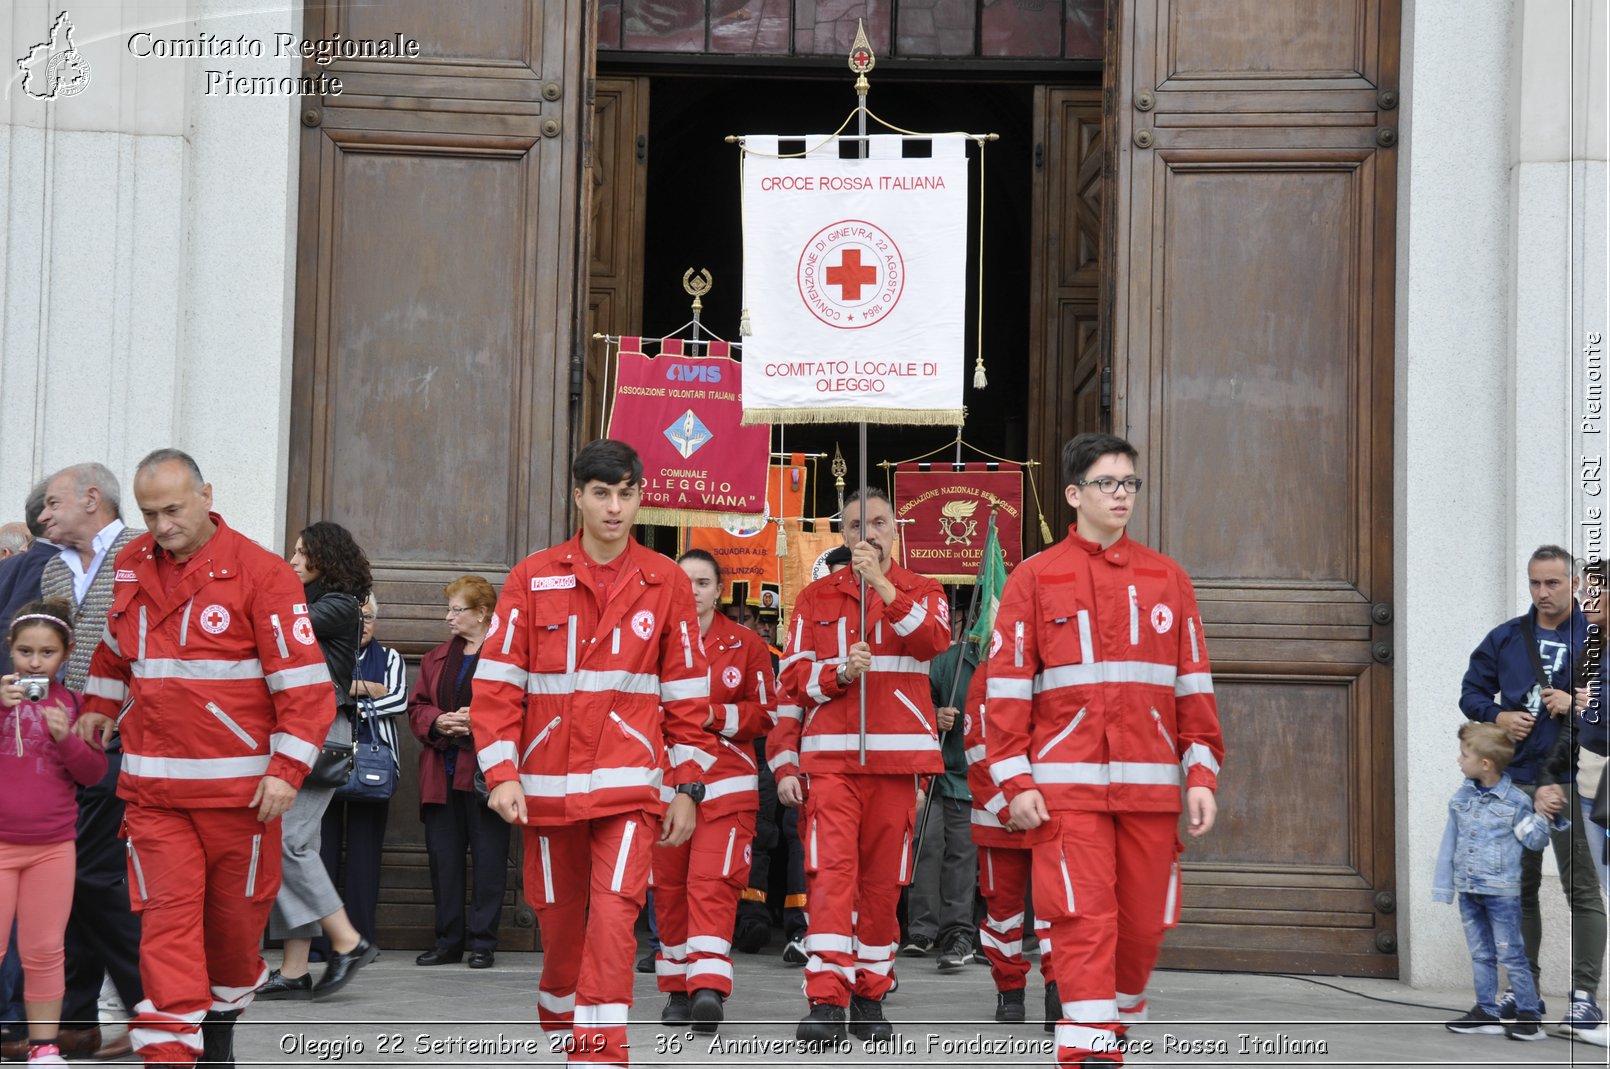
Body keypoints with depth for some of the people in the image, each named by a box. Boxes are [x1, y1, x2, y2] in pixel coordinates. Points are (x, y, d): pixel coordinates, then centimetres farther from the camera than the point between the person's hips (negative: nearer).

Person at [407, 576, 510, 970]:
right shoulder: (437, 658, 17)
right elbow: (416, 707, 17)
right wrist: (437, 722, -4)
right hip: (442, 773, 6)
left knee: (488, 860, -1)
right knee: (443, 859, 7)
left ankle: (483, 942, 6)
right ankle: (448, 942, 15)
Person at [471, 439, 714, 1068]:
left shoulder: (665, 582, 4)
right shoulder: (533, 579, 2)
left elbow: (687, 694, 8)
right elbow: (496, 683, 2)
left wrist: (687, 787, 6)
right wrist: (502, 773, -7)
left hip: (630, 783, -1)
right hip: (548, 783, 1)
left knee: (613, 914, -16)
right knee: (559, 921, 11)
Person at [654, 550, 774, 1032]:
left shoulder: (746, 645, 5)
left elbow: (767, 713, 6)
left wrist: (717, 716, -9)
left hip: (725, 781, -2)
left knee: (713, 882, -15)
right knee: (669, 885, 5)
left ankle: (709, 987, -24)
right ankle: (677, 989, 17)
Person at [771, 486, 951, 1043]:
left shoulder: (922, 592, 11)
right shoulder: (816, 598, 11)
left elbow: (934, 640, -12)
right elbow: (792, 679, 8)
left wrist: (882, 585, -19)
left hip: (896, 756, 1)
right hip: (829, 754, -1)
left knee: (883, 878, 5)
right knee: (831, 870, -13)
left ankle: (869, 997, 15)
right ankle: (827, 1001, -17)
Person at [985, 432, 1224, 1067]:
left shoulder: (1167, 579, 13)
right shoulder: (1035, 578, 5)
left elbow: (1193, 684, 13)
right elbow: (1007, 686, 3)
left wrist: (1201, 776, 6)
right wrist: (1015, 783, -4)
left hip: (1150, 785, 3)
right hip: (1067, 784, -3)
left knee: (1144, 921, 7)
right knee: (1084, 917, -10)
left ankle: (1121, 1016, 30)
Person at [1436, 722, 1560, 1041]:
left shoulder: (1516, 801, -11)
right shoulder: (1461, 798, 2)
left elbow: (1535, 842, -5)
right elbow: (1450, 843, 6)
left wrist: (1544, 815, -21)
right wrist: (1443, 886, 6)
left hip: (1501, 891, -5)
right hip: (1468, 890, 5)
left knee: (1510, 955, -2)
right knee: (1481, 955, 12)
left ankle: (1530, 1016, 5)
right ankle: (1487, 1013, 20)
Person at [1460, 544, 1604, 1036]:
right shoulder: (1505, 638, 9)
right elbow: (1471, 692, 15)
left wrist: (1576, 704, -17)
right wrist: (1498, 716, -3)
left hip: (1573, 781, -4)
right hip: (1516, 781, 5)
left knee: (1582, 889, -4)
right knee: (1519, 886, 11)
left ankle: (1584, 995, 0)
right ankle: (1524, 987, 22)